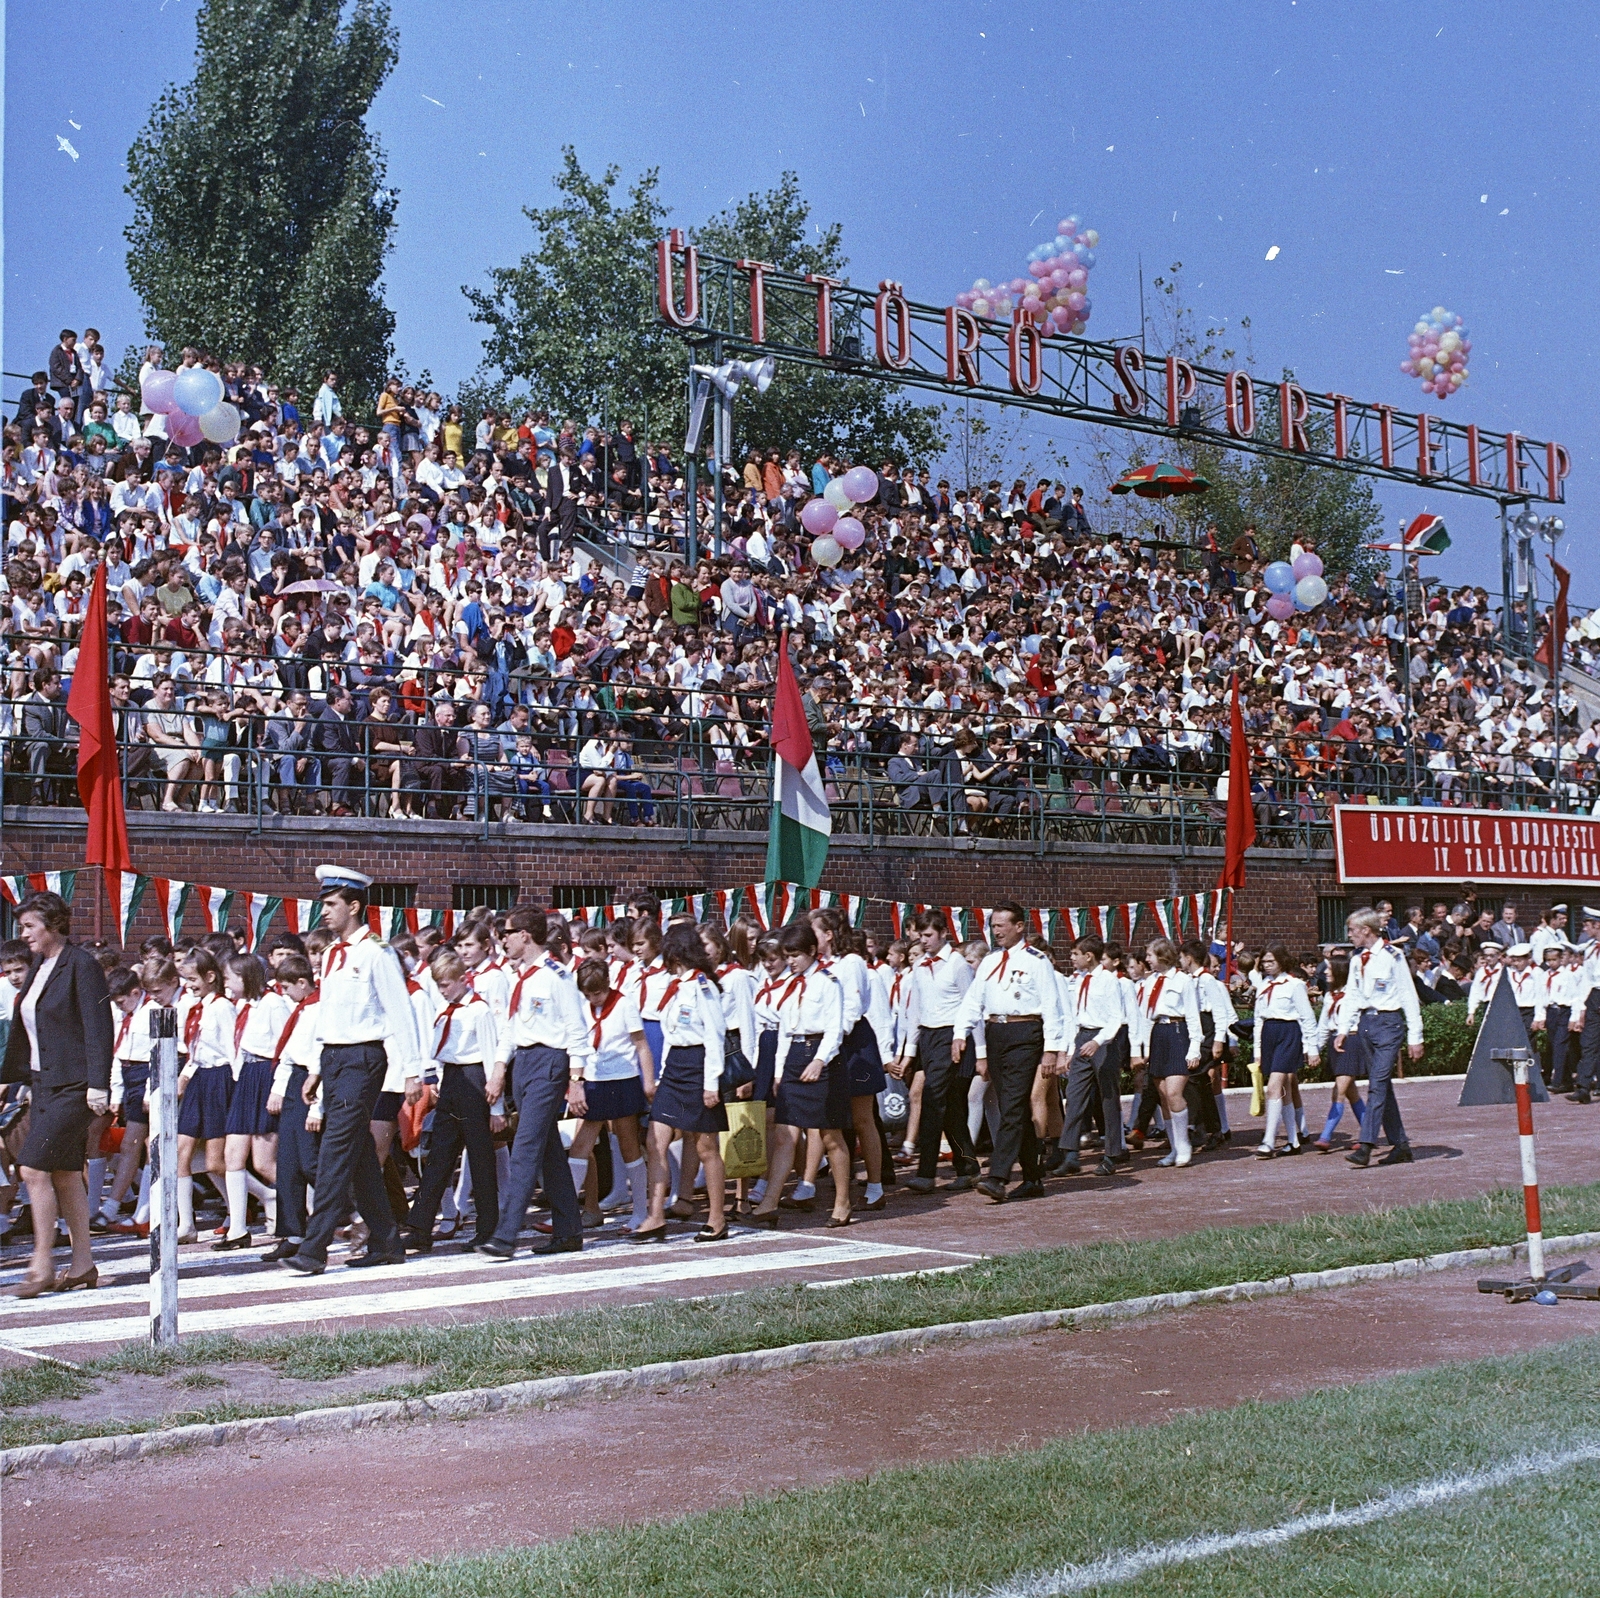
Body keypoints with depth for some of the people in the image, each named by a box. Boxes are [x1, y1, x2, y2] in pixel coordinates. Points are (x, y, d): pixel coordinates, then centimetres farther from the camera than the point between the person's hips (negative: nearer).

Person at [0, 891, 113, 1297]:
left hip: (72, 1086, -8)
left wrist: (97, 1084, -20)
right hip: (44, 1083, 8)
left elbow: (98, 1026, -16)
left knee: (34, 1168, -12)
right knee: (64, 1173, 9)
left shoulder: (81, 964, -11)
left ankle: (42, 1265, -6)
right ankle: (82, 1264, 15)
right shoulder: (38, 967, 14)